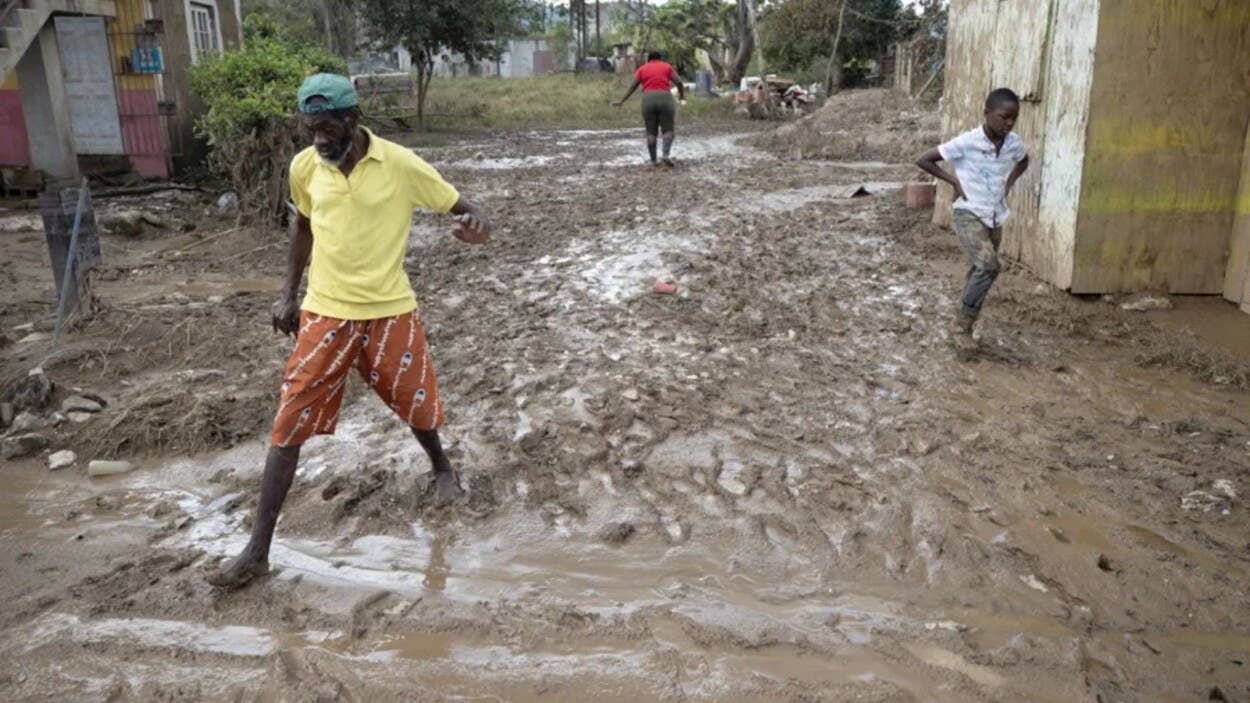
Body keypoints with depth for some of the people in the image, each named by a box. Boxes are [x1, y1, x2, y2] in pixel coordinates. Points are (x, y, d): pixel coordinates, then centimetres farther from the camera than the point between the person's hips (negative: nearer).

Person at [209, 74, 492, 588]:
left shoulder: (400, 165, -11)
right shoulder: (304, 167, -2)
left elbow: (459, 205, -6)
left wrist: (477, 221, -31)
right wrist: (289, 293, 15)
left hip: (389, 312, -2)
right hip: (324, 313, 2)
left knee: (415, 404, 14)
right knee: (289, 426, -1)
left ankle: (442, 468, 49)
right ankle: (257, 550, 6)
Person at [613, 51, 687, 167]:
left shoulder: (642, 69, 15)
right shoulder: (667, 66, 13)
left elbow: (632, 86, 8)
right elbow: (679, 82, 5)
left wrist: (622, 101, 10)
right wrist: (682, 96, 20)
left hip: (648, 100, 1)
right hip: (665, 98, -1)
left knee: (651, 132, 7)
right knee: (667, 130, 5)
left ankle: (653, 160, 4)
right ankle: (666, 155, -15)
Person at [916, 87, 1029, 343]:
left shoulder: (1014, 143, 0)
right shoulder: (967, 142, -17)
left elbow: (1024, 161, 24)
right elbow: (924, 160, -12)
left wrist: (1010, 181, 7)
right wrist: (954, 181, -12)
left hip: (995, 218, 6)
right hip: (969, 215, -6)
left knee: (980, 271, 11)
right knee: (988, 265, -22)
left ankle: (964, 324, 25)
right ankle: (963, 323, -7)